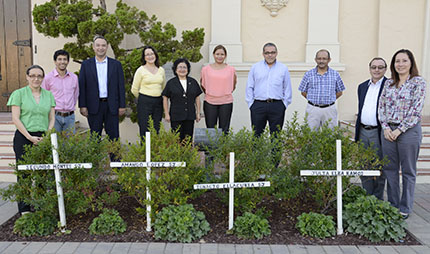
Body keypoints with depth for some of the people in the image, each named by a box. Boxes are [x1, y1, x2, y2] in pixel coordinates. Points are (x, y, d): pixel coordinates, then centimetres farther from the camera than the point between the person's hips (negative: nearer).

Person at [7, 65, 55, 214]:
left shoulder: (49, 95, 12)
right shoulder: (19, 94, 2)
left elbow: (52, 118, 11)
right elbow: (15, 119, -4)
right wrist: (30, 137, -11)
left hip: (43, 139, 3)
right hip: (24, 138, -3)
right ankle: (24, 208, 5)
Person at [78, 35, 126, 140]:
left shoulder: (116, 64, 6)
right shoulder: (86, 64, 5)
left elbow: (121, 86, 4)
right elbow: (82, 87, 3)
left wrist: (122, 106, 0)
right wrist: (82, 106, -3)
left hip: (112, 106, 0)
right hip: (94, 106, 0)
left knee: (113, 136, 5)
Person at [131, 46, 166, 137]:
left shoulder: (161, 70, 10)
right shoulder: (140, 70, -1)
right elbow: (134, 89, 3)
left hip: (158, 102, 4)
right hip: (144, 102, -3)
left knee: (156, 130, 4)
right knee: (144, 130, -4)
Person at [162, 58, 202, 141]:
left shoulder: (193, 82, 9)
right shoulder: (171, 83, 1)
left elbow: (197, 98, 12)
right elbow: (165, 99, 2)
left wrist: (198, 113, 9)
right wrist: (166, 114, -3)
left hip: (190, 116, 3)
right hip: (176, 117, -2)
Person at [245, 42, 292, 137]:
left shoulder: (283, 68, 8)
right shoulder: (255, 67, 8)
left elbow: (287, 89, 10)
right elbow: (249, 87, 9)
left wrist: (285, 103, 2)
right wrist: (250, 103, 2)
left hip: (277, 106, 0)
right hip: (258, 106, 0)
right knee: (256, 135, 3)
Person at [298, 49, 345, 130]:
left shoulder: (335, 74, 6)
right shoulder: (308, 74, 3)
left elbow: (339, 92, 12)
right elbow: (303, 92, 8)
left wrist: (328, 100, 4)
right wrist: (313, 100, 2)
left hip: (329, 109, 1)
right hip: (313, 109, 0)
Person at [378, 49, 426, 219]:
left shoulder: (418, 83, -5)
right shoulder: (389, 83, 9)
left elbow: (416, 110, -12)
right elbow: (381, 106, 8)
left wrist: (399, 130, -15)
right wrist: (386, 127, -5)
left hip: (409, 130, -5)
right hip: (388, 130, 5)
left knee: (408, 171, 6)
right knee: (390, 169, 10)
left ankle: (405, 209, 18)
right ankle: (393, 205, 24)